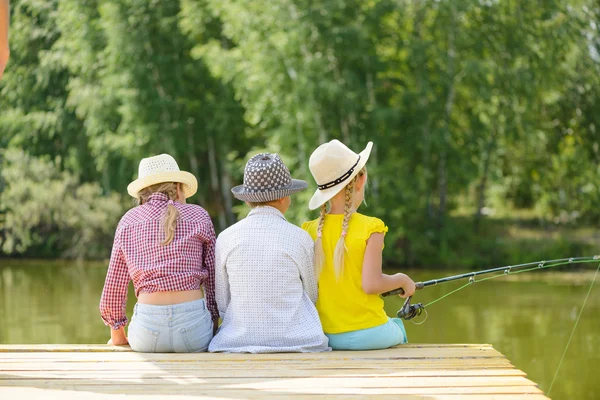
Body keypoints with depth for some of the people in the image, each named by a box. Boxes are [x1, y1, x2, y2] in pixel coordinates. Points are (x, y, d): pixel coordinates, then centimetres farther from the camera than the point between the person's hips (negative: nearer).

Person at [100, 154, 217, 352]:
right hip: (192, 323, -1)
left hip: (147, 328, 1)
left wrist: (117, 334, 21)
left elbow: (114, 285, 9)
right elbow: (214, 280, 6)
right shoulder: (198, 217, 6)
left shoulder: (128, 221, 9)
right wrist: (212, 323, 17)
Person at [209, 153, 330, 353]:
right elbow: (311, 297, 9)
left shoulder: (225, 238, 0)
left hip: (238, 342, 2)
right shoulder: (300, 238, -3)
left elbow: (220, 304, 4)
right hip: (297, 341, -2)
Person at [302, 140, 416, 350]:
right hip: (367, 335, -4)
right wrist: (401, 280, -1)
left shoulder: (311, 230, 0)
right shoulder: (370, 228, -12)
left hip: (324, 336, 4)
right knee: (397, 327, 30)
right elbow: (371, 284, -18)